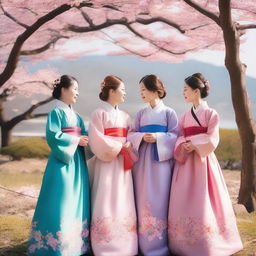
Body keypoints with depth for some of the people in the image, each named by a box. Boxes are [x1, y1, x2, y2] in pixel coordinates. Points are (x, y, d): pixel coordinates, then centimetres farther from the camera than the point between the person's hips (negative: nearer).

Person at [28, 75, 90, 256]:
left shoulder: (76, 116, 18)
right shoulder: (56, 112, -5)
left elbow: (85, 136, 15)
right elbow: (53, 135, -17)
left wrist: (86, 140, -8)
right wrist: (76, 140, -14)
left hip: (77, 162, 8)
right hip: (62, 161, -8)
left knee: (76, 201, 9)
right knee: (61, 202, -8)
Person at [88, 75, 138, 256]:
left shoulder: (125, 116, 16)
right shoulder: (99, 113, -4)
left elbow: (130, 139, 13)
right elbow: (97, 141, -12)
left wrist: (129, 149, -7)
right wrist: (119, 147, -12)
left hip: (123, 164, 6)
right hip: (106, 164, -6)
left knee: (123, 203, 6)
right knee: (106, 202, -6)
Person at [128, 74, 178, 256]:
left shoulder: (168, 112, 3)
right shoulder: (141, 114, 15)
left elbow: (175, 135, -3)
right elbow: (132, 134, 9)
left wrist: (157, 137, -17)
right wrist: (142, 137, -11)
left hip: (161, 158, -4)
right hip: (143, 158, 4)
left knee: (159, 198, -6)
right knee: (144, 197, 1)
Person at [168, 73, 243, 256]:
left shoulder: (211, 114, -2)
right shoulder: (185, 116, 14)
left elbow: (211, 141, -11)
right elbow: (179, 138, 5)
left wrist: (194, 146, -17)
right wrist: (184, 146, -16)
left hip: (203, 161, -5)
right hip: (185, 163, 5)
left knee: (204, 202, -5)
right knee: (185, 202, 2)